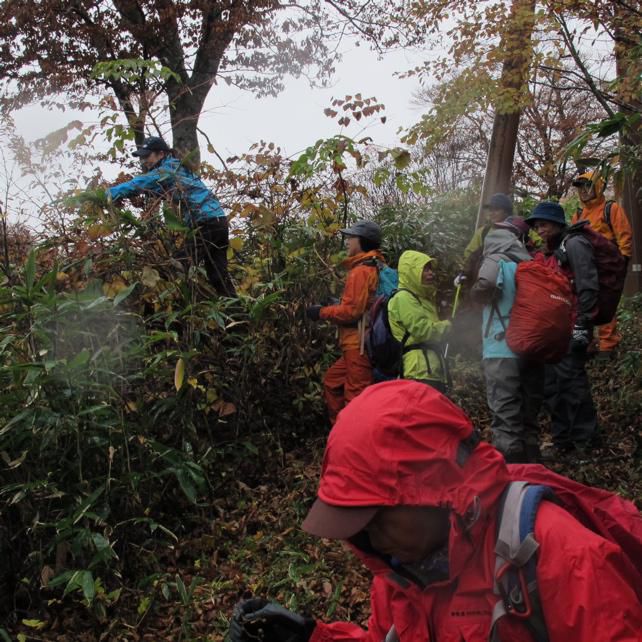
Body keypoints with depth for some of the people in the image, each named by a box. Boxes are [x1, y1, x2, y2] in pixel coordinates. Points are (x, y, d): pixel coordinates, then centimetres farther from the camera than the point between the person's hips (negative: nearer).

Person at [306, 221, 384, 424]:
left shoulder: (361, 271, -14)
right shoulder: (373, 268, 14)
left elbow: (352, 310, -19)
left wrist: (321, 312, -6)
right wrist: (333, 305, 12)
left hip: (359, 344, -10)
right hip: (358, 343, 10)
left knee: (356, 396, -5)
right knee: (332, 382, 22)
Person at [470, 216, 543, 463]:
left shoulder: (497, 261, -6)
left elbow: (485, 285, -24)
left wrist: (473, 292, -3)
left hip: (502, 351, -6)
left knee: (505, 417, -5)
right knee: (529, 414, 15)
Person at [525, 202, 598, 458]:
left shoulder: (574, 244, -7)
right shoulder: (549, 253, 20)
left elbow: (587, 287, -15)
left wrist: (582, 324, -18)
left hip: (572, 328, -9)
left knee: (571, 379, -7)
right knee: (553, 385, 10)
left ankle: (584, 439, 5)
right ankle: (563, 440, 19)